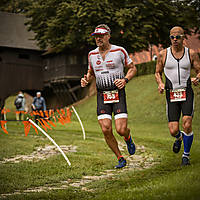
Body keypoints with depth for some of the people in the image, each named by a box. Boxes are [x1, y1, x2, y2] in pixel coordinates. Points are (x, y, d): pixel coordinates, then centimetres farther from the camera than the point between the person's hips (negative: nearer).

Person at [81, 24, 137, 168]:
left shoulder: (119, 51, -2)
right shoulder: (92, 55, 9)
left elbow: (133, 68, 6)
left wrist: (125, 80, -12)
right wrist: (86, 79, 0)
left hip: (118, 94, -3)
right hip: (102, 96, 3)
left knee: (121, 130, -12)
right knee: (106, 130, -7)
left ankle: (128, 137, 27)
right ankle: (120, 159, 12)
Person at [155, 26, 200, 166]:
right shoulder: (163, 54, 2)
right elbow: (158, 72, 13)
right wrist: (160, 84, -7)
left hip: (187, 93, -1)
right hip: (171, 95, 1)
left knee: (187, 125, -15)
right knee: (173, 130, -4)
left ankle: (186, 155, 8)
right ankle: (179, 137, 37)